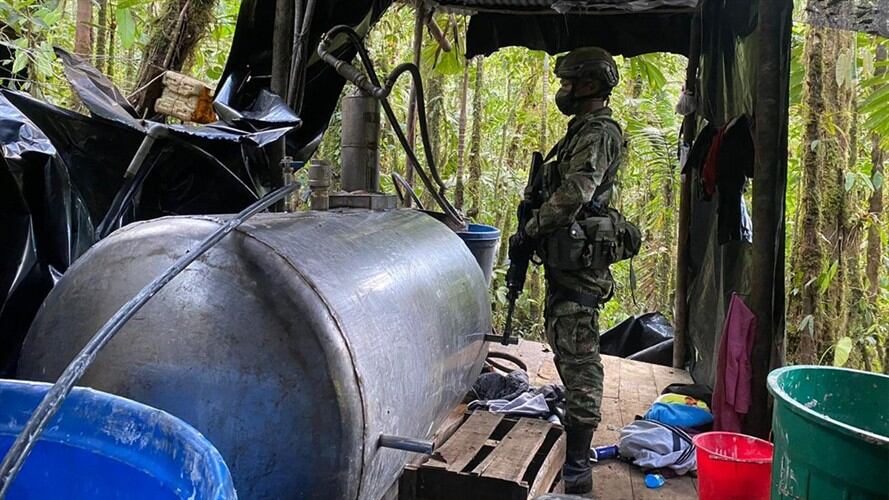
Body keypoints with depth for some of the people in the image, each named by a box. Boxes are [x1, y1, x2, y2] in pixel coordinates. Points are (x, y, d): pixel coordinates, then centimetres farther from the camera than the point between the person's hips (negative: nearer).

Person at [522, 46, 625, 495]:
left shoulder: (599, 133, -13)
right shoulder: (582, 131, 21)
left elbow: (575, 191, -25)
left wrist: (533, 225, -13)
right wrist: (538, 229, 15)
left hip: (579, 260, -11)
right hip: (567, 257, 11)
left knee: (578, 356, -11)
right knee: (564, 344, 18)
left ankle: (576, 469, -8)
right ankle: (571, 437, 33)